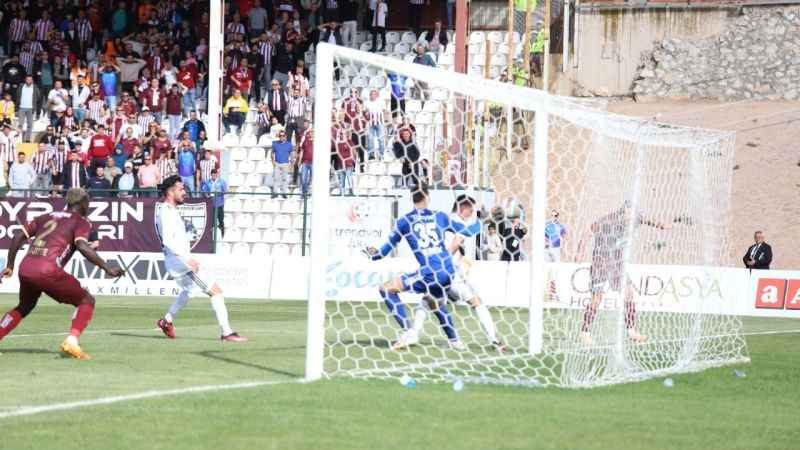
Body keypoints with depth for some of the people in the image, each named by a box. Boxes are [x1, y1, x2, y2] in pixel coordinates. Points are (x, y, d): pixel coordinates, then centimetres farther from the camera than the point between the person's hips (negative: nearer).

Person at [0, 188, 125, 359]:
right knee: (87, 300, 7)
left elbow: (18, 237, 23)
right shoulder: (81, 221, 9)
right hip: (47, 270, -6)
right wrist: (107, 269, -10)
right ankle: (72, 341, -14)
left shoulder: (46, 217, 27)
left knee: (25, 306, 32)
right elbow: (82, 247, -10)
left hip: (25, 268, 6)